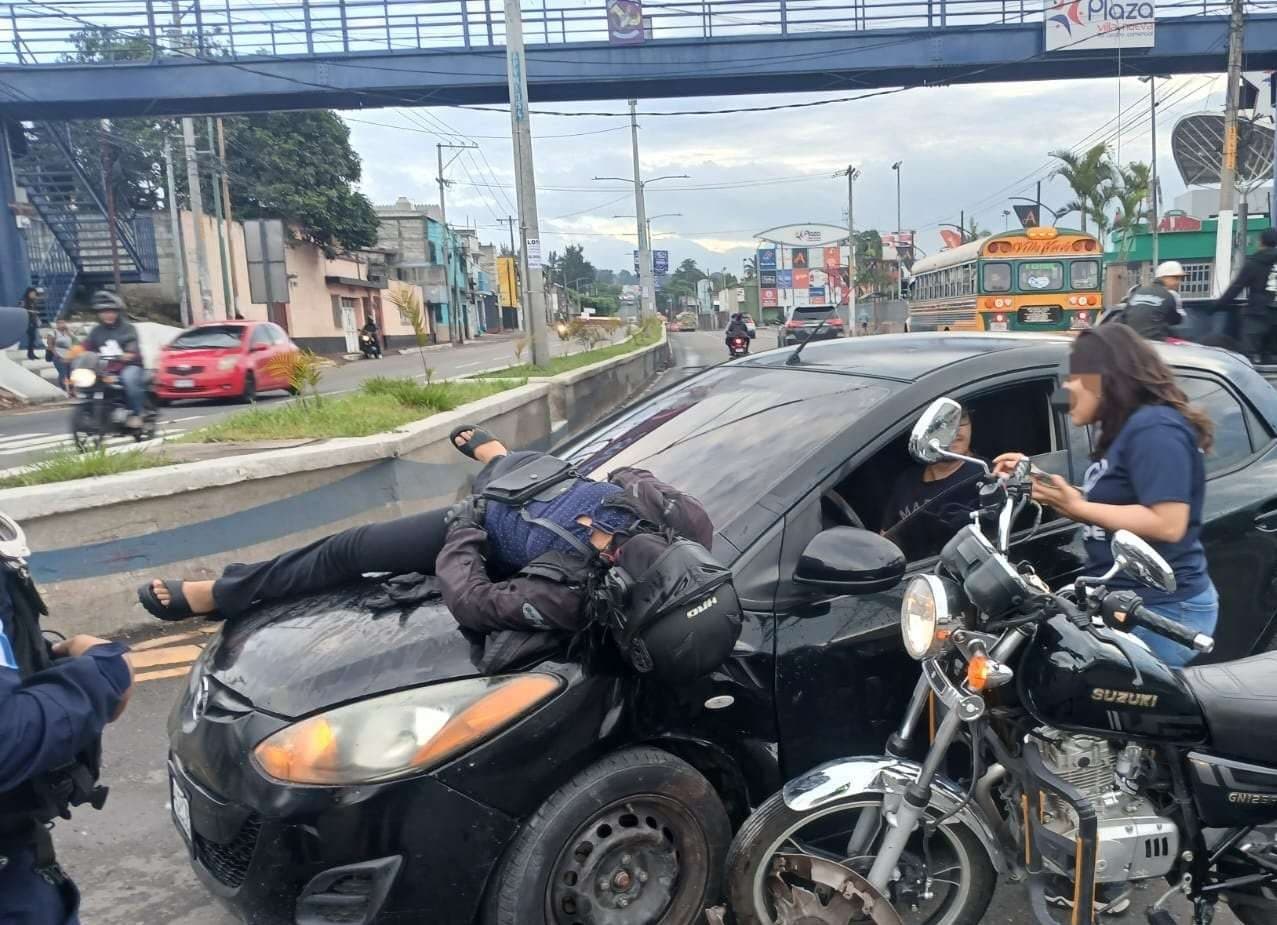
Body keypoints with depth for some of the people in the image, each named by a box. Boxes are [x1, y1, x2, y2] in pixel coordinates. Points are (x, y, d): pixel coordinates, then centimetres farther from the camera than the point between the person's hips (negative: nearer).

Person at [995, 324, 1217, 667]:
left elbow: (1168, 524, -25)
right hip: (1130, 605, 10)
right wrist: (1035, 478, 11)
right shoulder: (1125, 430, 16)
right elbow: (1104, 511, 17)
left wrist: (1076, 506, -22)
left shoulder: (1154, 428, -16)